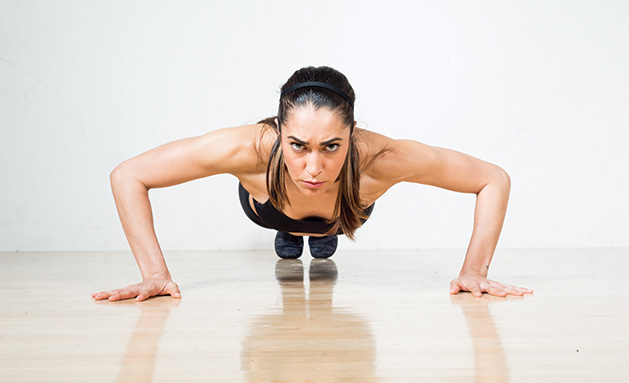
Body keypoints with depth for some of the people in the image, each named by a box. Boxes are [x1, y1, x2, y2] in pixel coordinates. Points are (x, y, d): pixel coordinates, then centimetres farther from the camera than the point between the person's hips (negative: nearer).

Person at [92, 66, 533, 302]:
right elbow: (128, 176, -39)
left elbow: (495, 179, -37)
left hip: (344, 211, 0)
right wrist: (156, 274, -41)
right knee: (289, 248, 35)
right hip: (270, 207, 0)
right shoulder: (252, 150, -50)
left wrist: (475, 272, -38)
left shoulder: (378, 160, -50)